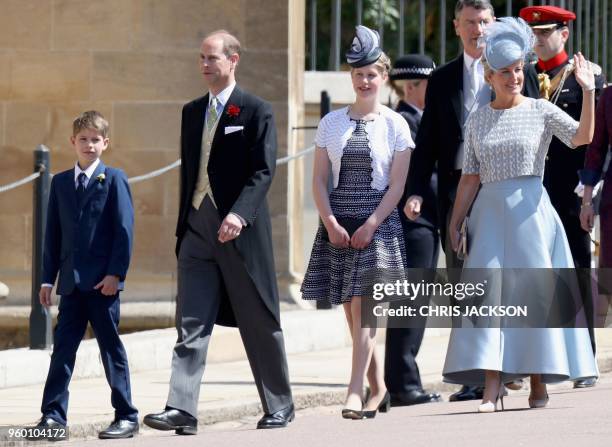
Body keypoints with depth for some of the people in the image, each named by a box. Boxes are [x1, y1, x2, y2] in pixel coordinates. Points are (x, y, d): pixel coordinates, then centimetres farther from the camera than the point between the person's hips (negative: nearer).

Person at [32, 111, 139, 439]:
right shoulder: (60, 183, 13)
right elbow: (53, 233, 14)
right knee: (63, 347, 1)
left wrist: (115, 273, -14)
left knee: (111, 347, 1)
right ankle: (54, 415, 2)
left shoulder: (114, 179, 0)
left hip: (102, 281, -4)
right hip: (71, 282, 4)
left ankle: (126, 416, 7)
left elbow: (124, 230, -6)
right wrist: (48, 278, 8)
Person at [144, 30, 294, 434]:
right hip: (197, 229, 5)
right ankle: (182, 409, -13)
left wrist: (239, 214, -27)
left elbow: (263, 171, -13)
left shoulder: (257, 112, -5)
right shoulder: (192, 112, 14)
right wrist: (183, 227, 15)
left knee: (260, 324, 5)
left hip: (240, 229, -5)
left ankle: (279, 407, 18)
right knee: (191, 324, -6)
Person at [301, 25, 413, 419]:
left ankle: (357, 393, -15)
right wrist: (331, 223, -6)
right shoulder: (331, 123, 8)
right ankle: (379, 389, 16)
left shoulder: (395, 125, 0)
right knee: (353, 311, 6)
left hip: (378, 222, -4)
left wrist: (370, 225, -12)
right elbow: (319, 179, 7)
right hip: (338, 224, 4)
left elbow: (397, 184, -3)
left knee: (362, 308, -12)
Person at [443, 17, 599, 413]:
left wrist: (588, 91, -23)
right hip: (490, 212, 2)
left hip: (531, 210, -2)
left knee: (533, 291, -2)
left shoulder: (541, 110, 2)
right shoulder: (478, 120, 10)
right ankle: (492, 386, -12)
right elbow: (471, 176, 13)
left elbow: (581, 137, -14)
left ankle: (539, 382, 7)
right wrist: (455, 222, 9)